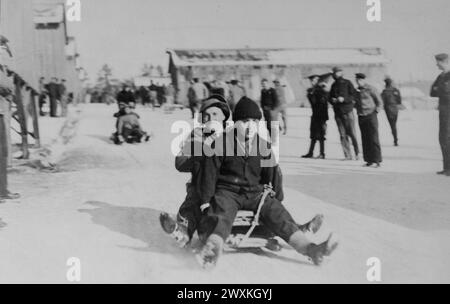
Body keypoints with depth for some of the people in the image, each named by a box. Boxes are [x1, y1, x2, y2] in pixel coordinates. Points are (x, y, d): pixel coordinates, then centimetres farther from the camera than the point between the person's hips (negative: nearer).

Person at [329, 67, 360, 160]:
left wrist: (344, 99, -19)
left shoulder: (347, 83, 0)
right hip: (338, 112, 4)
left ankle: (357, 153, 11)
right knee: (343, 135, 2)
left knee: (352, 133, -4)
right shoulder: (334, 85, 14)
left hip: (348, 111, -4)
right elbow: (330, 97, 20)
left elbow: (354, 95, -6)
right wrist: (332, 100, -3)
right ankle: (347, 155, 6)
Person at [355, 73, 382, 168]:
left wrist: (376, 111, -8)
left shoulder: (370, 89, -5)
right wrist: (358, 110, 9)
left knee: (373, 138, -7)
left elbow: (379, 102, -1)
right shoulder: (357, 90, 12)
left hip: (371, 115, -6)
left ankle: (377, 160, -6)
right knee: (365, 139, 5)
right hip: (361, 117, 6)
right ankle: (369, 160, 9)